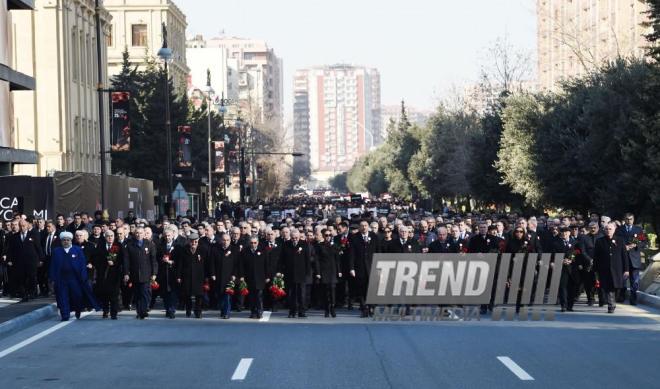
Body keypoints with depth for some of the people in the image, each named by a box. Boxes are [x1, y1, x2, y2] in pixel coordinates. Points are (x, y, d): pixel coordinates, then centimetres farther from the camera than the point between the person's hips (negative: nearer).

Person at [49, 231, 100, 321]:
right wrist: (53, 279, 0)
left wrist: (83, 278, -6)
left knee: (77, 296, 1)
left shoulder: (78, 250, 5)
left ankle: (78, 311, 26)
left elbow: (83, 264, 1)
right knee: (63, 297, -2)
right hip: (61, 279, 1)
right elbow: (53, 266, 7)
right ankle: (65, 316, 2)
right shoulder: (56, 251, 9)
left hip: (75, 278, -1)